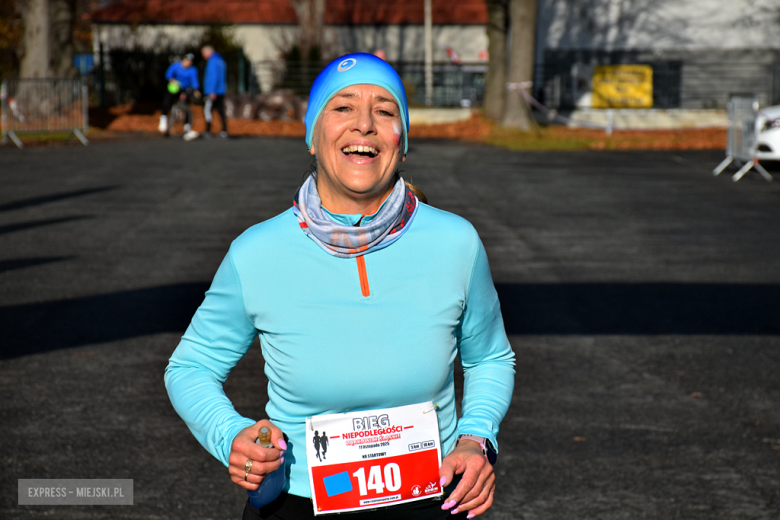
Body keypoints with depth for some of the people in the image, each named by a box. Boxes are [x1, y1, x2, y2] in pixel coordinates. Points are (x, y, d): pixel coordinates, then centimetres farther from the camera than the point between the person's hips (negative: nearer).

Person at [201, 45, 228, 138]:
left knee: (207, 110, -6)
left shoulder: (213, 61, -12)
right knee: (221, 112, 7)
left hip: (213, 92, -10)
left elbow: (214, 77, -20)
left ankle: (208, 131, -10)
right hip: (221, 92, 10)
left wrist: (212, 91, -23)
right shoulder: (220, 60, 18)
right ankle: (224, 131, 3)